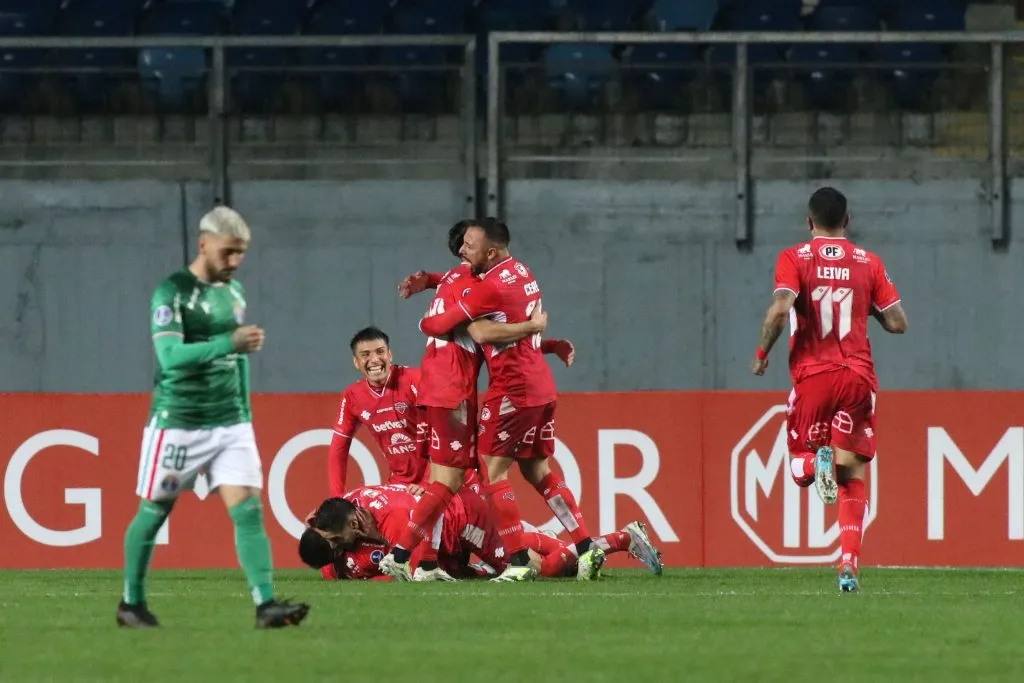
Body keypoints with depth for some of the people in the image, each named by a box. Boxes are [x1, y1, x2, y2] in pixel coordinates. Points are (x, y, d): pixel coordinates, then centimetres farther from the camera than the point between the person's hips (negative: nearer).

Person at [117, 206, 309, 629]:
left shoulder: (234, 292, 12)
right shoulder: (172, 293, -11)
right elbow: (170, 356, -24)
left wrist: (245, 410, 22)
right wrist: (230, 343, -34)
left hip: (230, 423, 5)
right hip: (178, 422, -5)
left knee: (248, 511, -9)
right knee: (153, 513, 6)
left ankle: (266, 605, -17)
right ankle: (131, 603, 22)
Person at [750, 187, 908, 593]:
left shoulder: (794, 259, 1)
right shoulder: (869, 263, 7)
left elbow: (781, 308, -16)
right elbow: (897, 323, 4)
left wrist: (762, 353, -1)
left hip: (812, 376, -1)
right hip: (858, 377, 1)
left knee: (800, 467, 14)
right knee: (853, 477, 6)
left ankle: (818, 462, -24)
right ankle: (850, 564, -10)